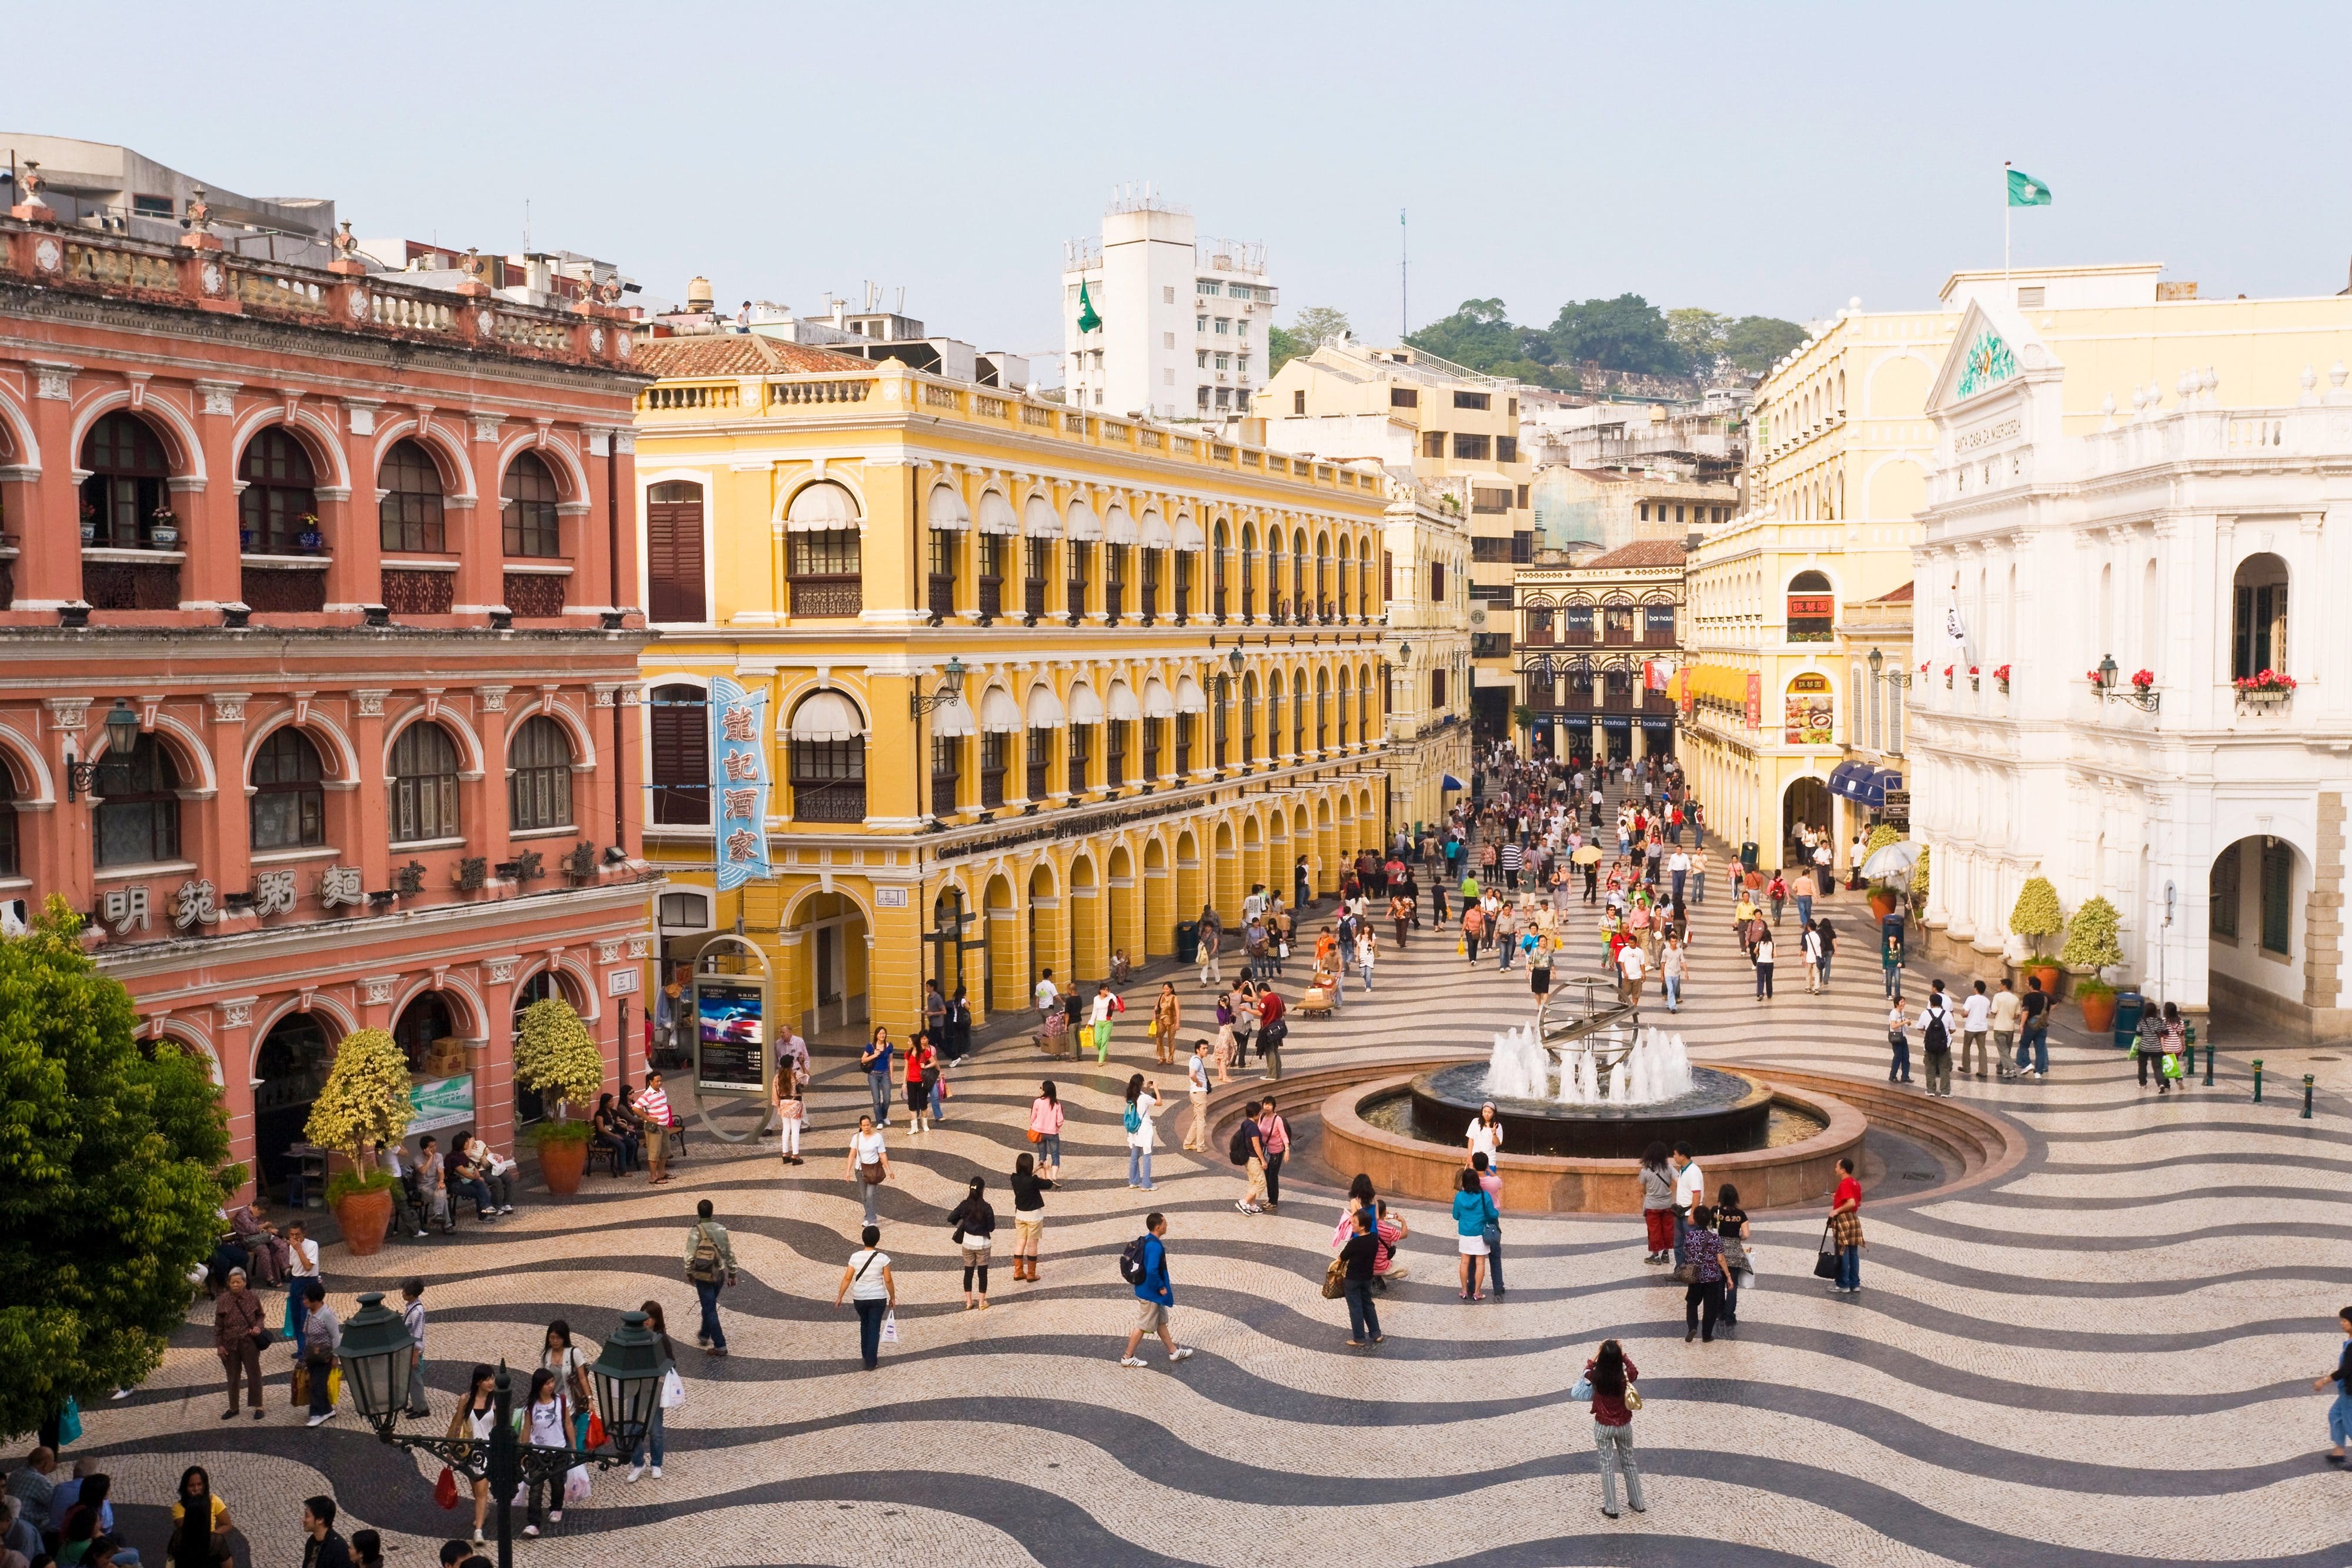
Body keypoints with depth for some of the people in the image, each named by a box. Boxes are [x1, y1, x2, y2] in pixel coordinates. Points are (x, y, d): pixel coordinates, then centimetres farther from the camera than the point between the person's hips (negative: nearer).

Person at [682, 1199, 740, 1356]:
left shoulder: (696, 1232, -14)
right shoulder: (722, 1229, 0)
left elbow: (690, 1256, -13)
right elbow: (730, 1253, 5)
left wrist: (689, 1273, 4)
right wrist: (732, 1273, 15)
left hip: (704, 1276, -5)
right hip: (720, 1275, 5)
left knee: (710, 1310, 0)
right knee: (710, 1306, 25)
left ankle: (720, 1345, -2)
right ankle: (704, 1335, 42)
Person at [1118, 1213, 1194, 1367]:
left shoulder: (1146, 1241, 4)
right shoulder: (1155, 1246, -27)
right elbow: (1152, 1271, -32)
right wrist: (1161, 1287, -17)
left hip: (1149, 1290, 10)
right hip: (1150, 1293, -10)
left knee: (1161, 1322, 20)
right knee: (1143, 1326, 3)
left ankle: (1174, 1351, 32)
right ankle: (1128, 1358, 13)